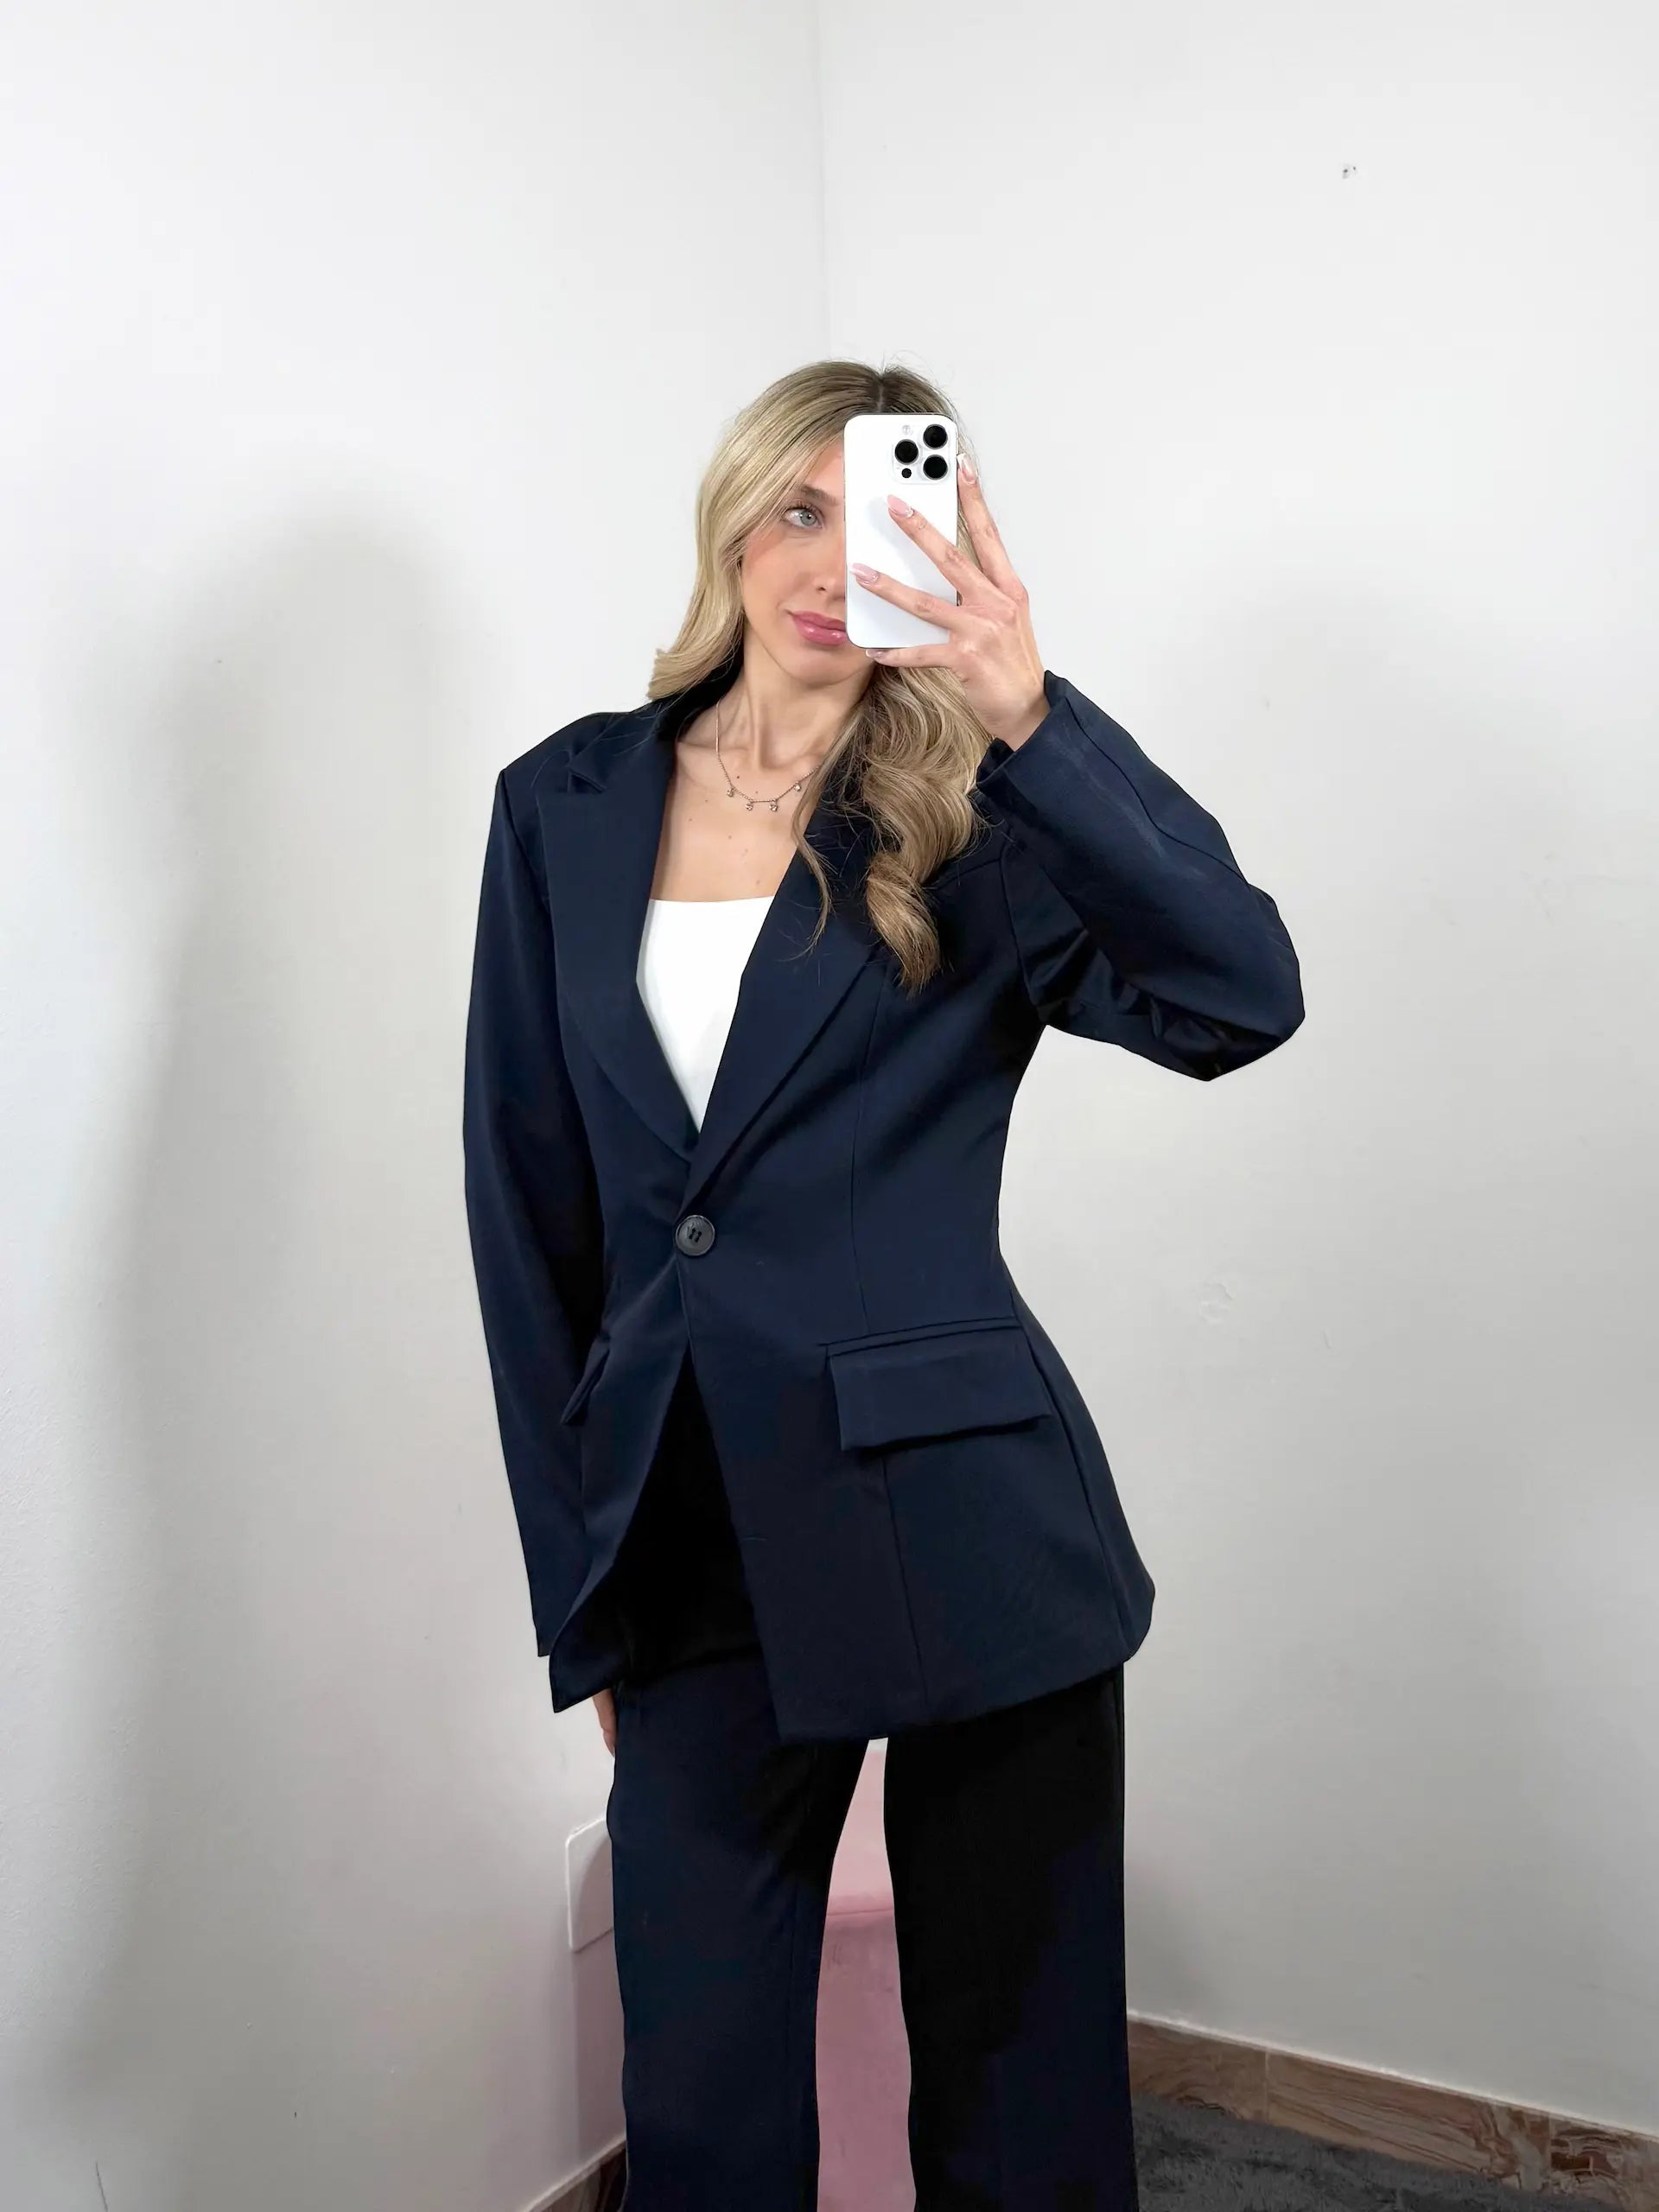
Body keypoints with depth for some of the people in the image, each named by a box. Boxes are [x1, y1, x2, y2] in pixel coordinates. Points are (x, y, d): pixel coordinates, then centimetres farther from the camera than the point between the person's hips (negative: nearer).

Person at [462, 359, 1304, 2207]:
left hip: (965, 1534, -2)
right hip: (692, 1548, 2)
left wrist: (1029, 714, -29)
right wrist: (580, 1581, 8)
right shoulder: (569, 805, 5)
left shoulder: (975, 827, -2)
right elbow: (527, 1208, 7)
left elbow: (1240, 998, -20)